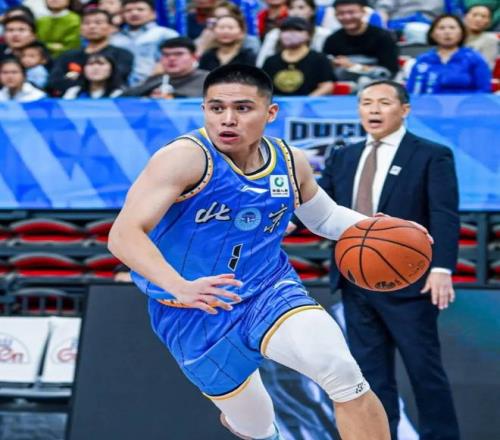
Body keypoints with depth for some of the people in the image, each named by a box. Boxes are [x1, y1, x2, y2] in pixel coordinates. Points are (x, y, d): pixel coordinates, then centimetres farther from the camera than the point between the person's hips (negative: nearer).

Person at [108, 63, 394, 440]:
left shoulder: (291, 162, -2)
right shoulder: (186, 157, -21)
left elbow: (324, 216, 20)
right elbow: (124, 235, -31)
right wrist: (180, 287, -48)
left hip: (271, 289, 3)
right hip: (196, 314, -3)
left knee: (344, 374, -24)